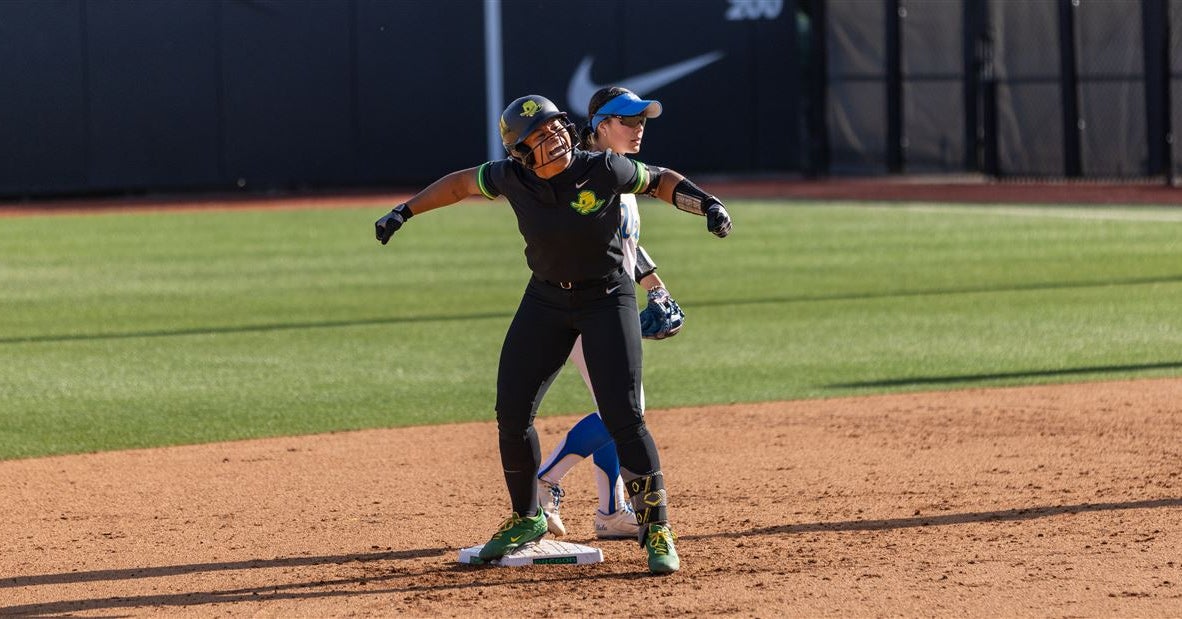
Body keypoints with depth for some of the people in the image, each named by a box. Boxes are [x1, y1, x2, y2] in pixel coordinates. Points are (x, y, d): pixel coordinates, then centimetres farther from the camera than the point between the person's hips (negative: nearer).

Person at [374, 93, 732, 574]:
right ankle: (526, 520, 26)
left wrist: (708, 204, -19)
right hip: (546, 299, 4)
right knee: (511, 414, 4)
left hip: (608, 298, -4)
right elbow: (462, 183, 6)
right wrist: (406, 211, 5)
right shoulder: (512, 178, -13)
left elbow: (660, 181, -4)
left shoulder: (604, 170, -21)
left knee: (623, 417, -15)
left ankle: (657, 529, -4)